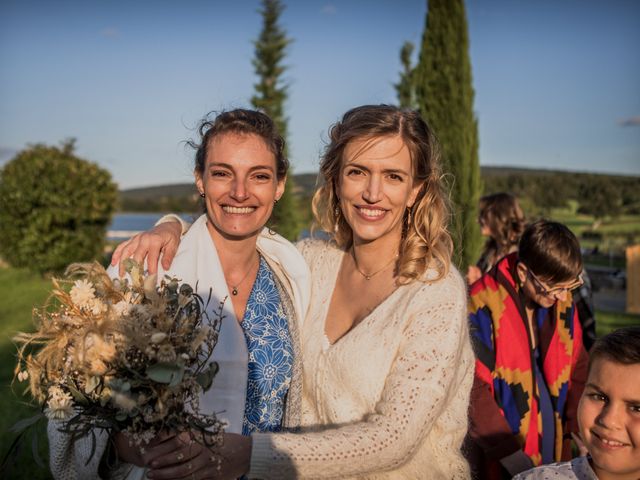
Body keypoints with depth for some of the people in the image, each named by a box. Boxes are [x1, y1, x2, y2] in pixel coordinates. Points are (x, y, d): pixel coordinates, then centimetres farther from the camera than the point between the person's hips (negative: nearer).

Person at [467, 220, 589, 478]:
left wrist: (578, 433, -1)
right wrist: (514, 458, -17)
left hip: (554, 446, 5)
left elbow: (579, 368, 10)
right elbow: (471, 388, -18)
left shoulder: (563, 302, 2)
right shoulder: (482, 305, -18)